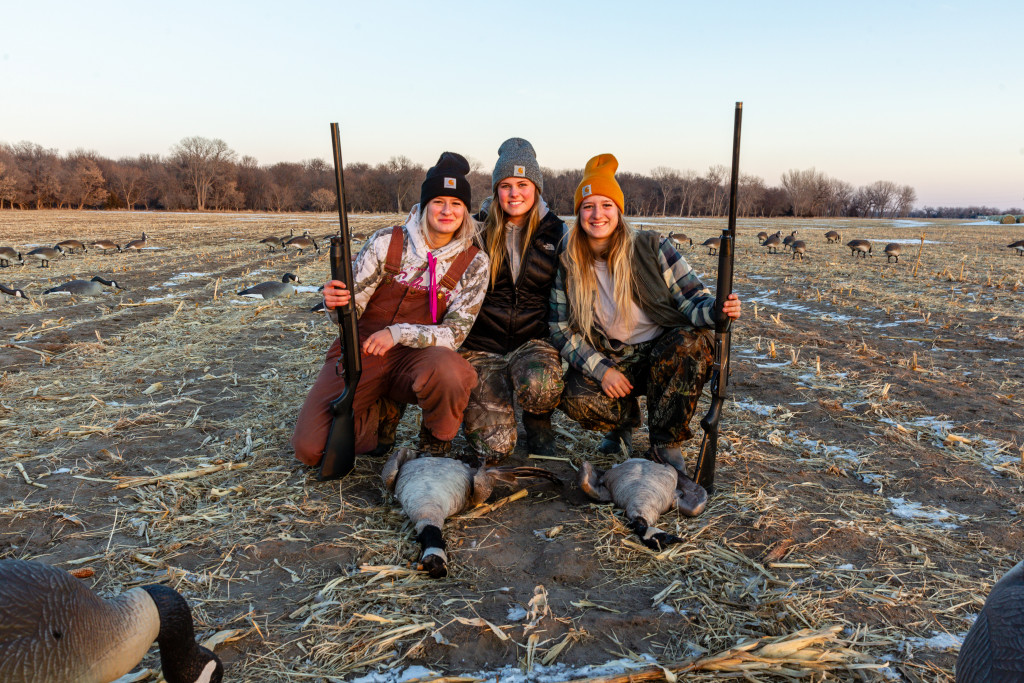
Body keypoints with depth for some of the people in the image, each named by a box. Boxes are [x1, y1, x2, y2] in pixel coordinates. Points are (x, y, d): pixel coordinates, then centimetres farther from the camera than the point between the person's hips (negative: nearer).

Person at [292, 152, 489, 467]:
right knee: (310, 448, -14)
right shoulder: (387, 242, -5)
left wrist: (399, 333, -24)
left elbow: (455, 334, -10)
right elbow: (350, 309, -3)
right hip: (362, 352, 1)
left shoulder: (474, 263, -5)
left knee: (447, 369, -38)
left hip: (416, 357, 0)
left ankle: (435, 444, -5)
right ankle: (382, 411, 15)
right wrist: (334, 302, -27)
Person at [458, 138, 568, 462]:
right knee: (494, 446, -15)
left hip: (533, 340, 1)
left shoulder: (556, 232, 4)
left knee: (539, 384, -36)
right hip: (481, 343, -1)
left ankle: (539, 425, 1)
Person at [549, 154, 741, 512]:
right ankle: (626, 420, 9)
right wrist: (601, 369, -16)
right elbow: (562, 329, -2)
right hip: (610, 360, 1)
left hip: (664, 349, -1)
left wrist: (716, 310, -36)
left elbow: (692, 296, -12)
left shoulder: (650, 247, -9)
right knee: (576, 399, -30)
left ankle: (666, 450, -17)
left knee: (693, 343, -36)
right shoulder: (569, 266, -3)